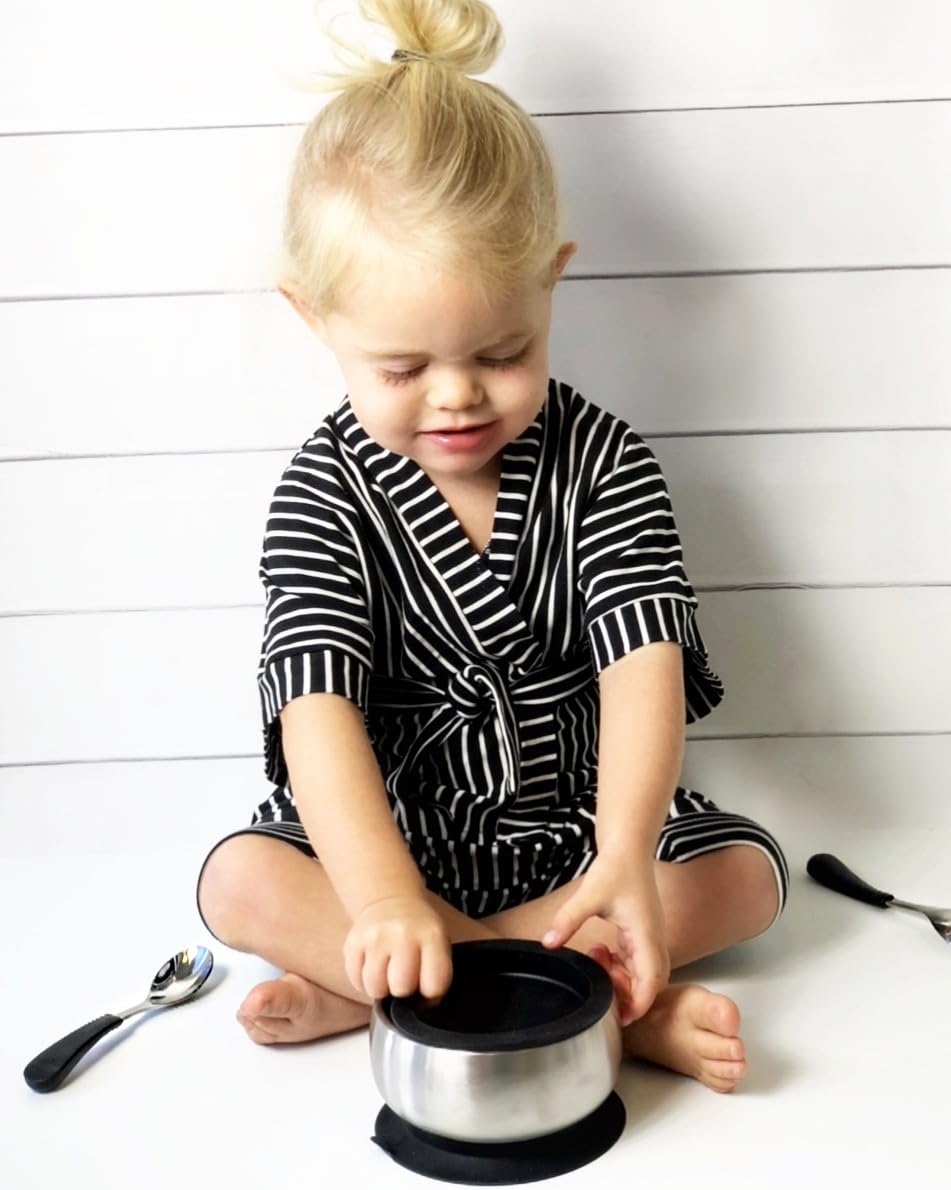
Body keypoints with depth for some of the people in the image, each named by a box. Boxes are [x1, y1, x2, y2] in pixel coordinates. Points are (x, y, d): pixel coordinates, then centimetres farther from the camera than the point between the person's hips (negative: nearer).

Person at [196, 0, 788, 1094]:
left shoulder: (602, 461, -11)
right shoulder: (323, 497, -13)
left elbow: (643, 666, -21)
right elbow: (319, 713, -25)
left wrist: (627, 855, -37)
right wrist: (385, 900, -39)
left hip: (578, 818, 1)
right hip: (395, 829, 0)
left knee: (746, 873, -19)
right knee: (237, 883, -23)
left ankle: (363, 988, -22)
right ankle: (619, 1004, -28)